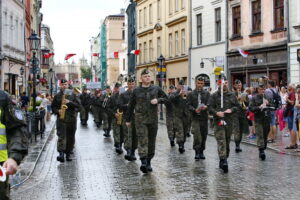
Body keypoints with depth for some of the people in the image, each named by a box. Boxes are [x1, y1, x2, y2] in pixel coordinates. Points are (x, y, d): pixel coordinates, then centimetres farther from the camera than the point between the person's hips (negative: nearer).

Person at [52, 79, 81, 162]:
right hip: (61, 119, -1)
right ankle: (61, 153, -22)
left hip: (71, 119, 1)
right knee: (61, 136, -14)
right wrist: (57, 111, -7)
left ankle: (68, 153, 17)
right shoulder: (57, 96, 8)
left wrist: (69, 102, -13)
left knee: (70, 137, 6)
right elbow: (53, 107, 12)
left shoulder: (72, 94, 7)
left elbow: (78, 105, 0)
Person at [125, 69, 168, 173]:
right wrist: (128, 119, 11)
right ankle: (143, 162, -18)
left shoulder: (156, 89, 7)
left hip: (153, 119, 2)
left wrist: (158, 100, -6)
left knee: (152, 141, 7)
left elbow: (165, 98, 16)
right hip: (140, 119, -2)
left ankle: (148, 162, 19)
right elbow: (131, 106, 10)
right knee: (142, 140, -13)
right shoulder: (136, 91, 4)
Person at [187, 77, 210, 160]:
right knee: (197, 136, -14)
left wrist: (206, 107, -24)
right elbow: (189, 105, -1)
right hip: (195, 117, -2)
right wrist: (195, 110, -19)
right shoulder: (191, 94, 6)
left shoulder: (207, 93, 9)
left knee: (204, 136, 6)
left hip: (204, 117, 2)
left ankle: (201, 152, 19)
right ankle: (197, 152, -5)